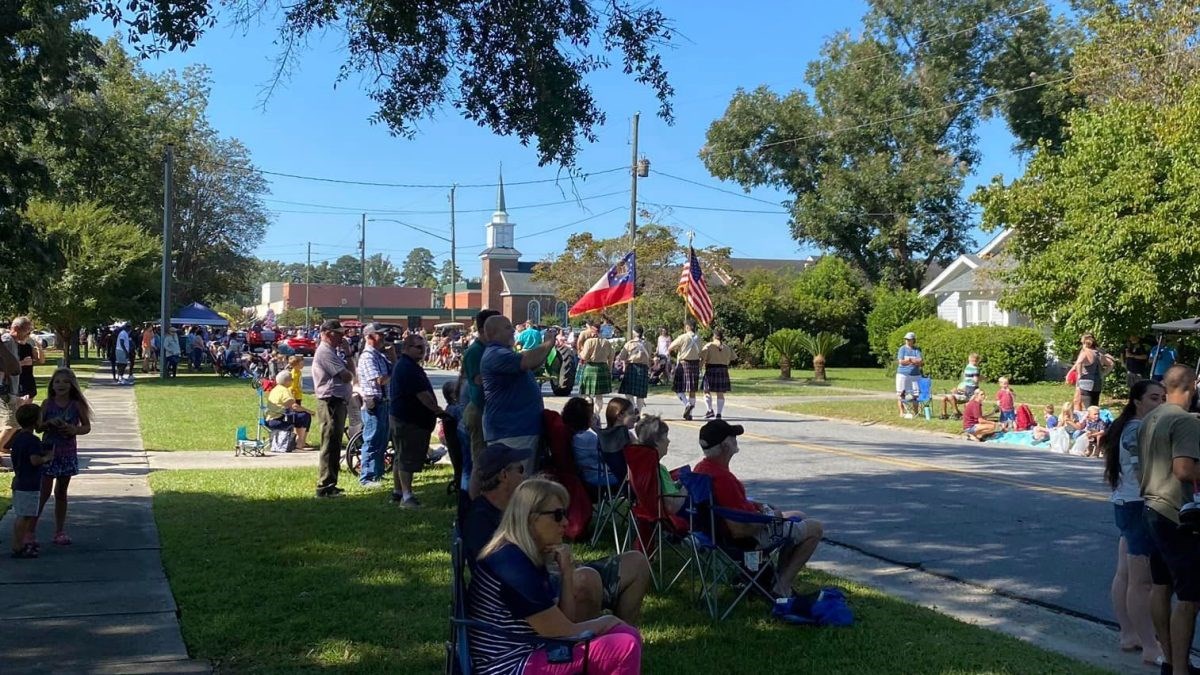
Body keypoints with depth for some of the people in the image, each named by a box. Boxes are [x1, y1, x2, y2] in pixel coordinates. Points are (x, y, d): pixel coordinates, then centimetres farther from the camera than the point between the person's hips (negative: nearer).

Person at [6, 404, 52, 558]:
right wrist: (47, 458, -8)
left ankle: (19, 544, 25)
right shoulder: (33, 440, -18)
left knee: (20, 515, 16)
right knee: (23, 516, -5)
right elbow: (35, 460, -27)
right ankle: (18, 548, -2)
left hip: (18, 482, 9)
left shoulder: (17, 437, 9)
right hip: (29, 485, -9)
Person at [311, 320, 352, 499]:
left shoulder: (332, 352, 20)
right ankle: (324, 487, -6)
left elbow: (348, 371, 18)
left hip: (338, 403, 11)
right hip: (331, 403, -11)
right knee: (330, 445, -9)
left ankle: (330, 485, 24)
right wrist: (349, 373, 3)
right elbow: (346, 376, -18)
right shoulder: (325, 352, -14)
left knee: (334, 445, 15)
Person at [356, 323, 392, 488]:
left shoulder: (380, 355, 14)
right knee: (372, 442, -3)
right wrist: (393, 374, -8)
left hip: (384, 403, 10)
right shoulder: (367, 357, -16)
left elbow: (394, 369, 16)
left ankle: (377, 474, 28)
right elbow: (380, 380, -23)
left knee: (382, 441, 17)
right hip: (373, 404, -10)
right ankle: (366, 478, 3)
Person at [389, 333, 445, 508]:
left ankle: (397, 492, 25)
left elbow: (421, 391, 23)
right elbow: (422, 394, -22)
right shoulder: (408, 367, -19)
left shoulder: (403, 365, 17)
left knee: (401, 457, 17)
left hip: (402, 419, 11)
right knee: (408, 459, -9)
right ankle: (407, 496, -9)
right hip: (410, 421, -11)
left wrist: (436, 410, 22)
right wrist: (439, 410, -14)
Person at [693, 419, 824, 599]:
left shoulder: (702, 467, -3)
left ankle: (781, 577, 27)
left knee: (798, 516, 27)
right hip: (751, 534, -10)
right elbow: (740, 530, -34)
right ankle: (782, 587, 4)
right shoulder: (722, 478, -34)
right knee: (815, 529, 1)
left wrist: (756, 506, 5)